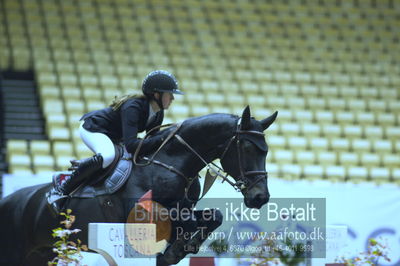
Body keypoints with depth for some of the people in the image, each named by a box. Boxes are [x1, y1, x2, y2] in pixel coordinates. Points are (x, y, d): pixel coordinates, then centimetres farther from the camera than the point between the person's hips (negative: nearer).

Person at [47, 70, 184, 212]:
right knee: (107, 156, -37)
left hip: (112, 136, 10)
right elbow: (131, 145, -43)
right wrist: (162, 139, -45)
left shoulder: (158, 114, -7)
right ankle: (61, 188, -25)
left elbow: (152, 140, 7)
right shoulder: (132, 107, -33)